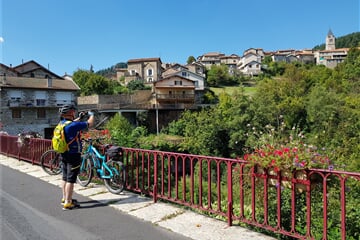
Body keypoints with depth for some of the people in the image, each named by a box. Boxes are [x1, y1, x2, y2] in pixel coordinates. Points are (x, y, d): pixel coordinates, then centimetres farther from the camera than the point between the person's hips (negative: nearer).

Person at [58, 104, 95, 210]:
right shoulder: (73, 125, -22)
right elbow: (90, 124, -16)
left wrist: (79, 118, 31)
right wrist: (91, 115, 3)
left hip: (64, 154, 9)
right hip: (73, 155, -9)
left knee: (65, 178, 18)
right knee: (71, 179, -3)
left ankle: (65, 198, 32)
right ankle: (68, 203, 3)